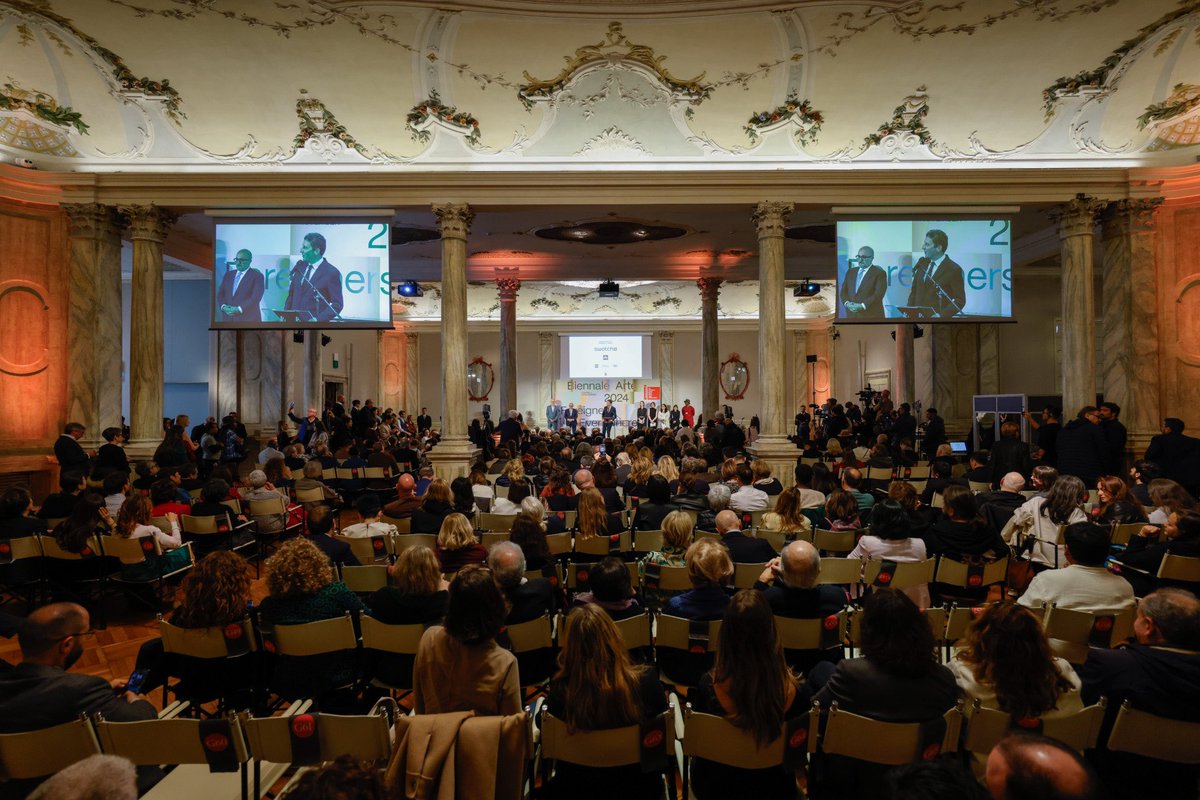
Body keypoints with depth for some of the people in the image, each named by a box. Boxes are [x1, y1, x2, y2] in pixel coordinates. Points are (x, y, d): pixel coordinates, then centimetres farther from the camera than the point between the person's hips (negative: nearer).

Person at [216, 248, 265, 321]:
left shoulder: (257, 276, -1)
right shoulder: (228, 275, 17)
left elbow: (256, 298, -11)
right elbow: (220, 294, 14)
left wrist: (239, 309, -18)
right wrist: (223, 306, -6)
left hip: (248, 319, -5)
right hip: (228, 318, 5)